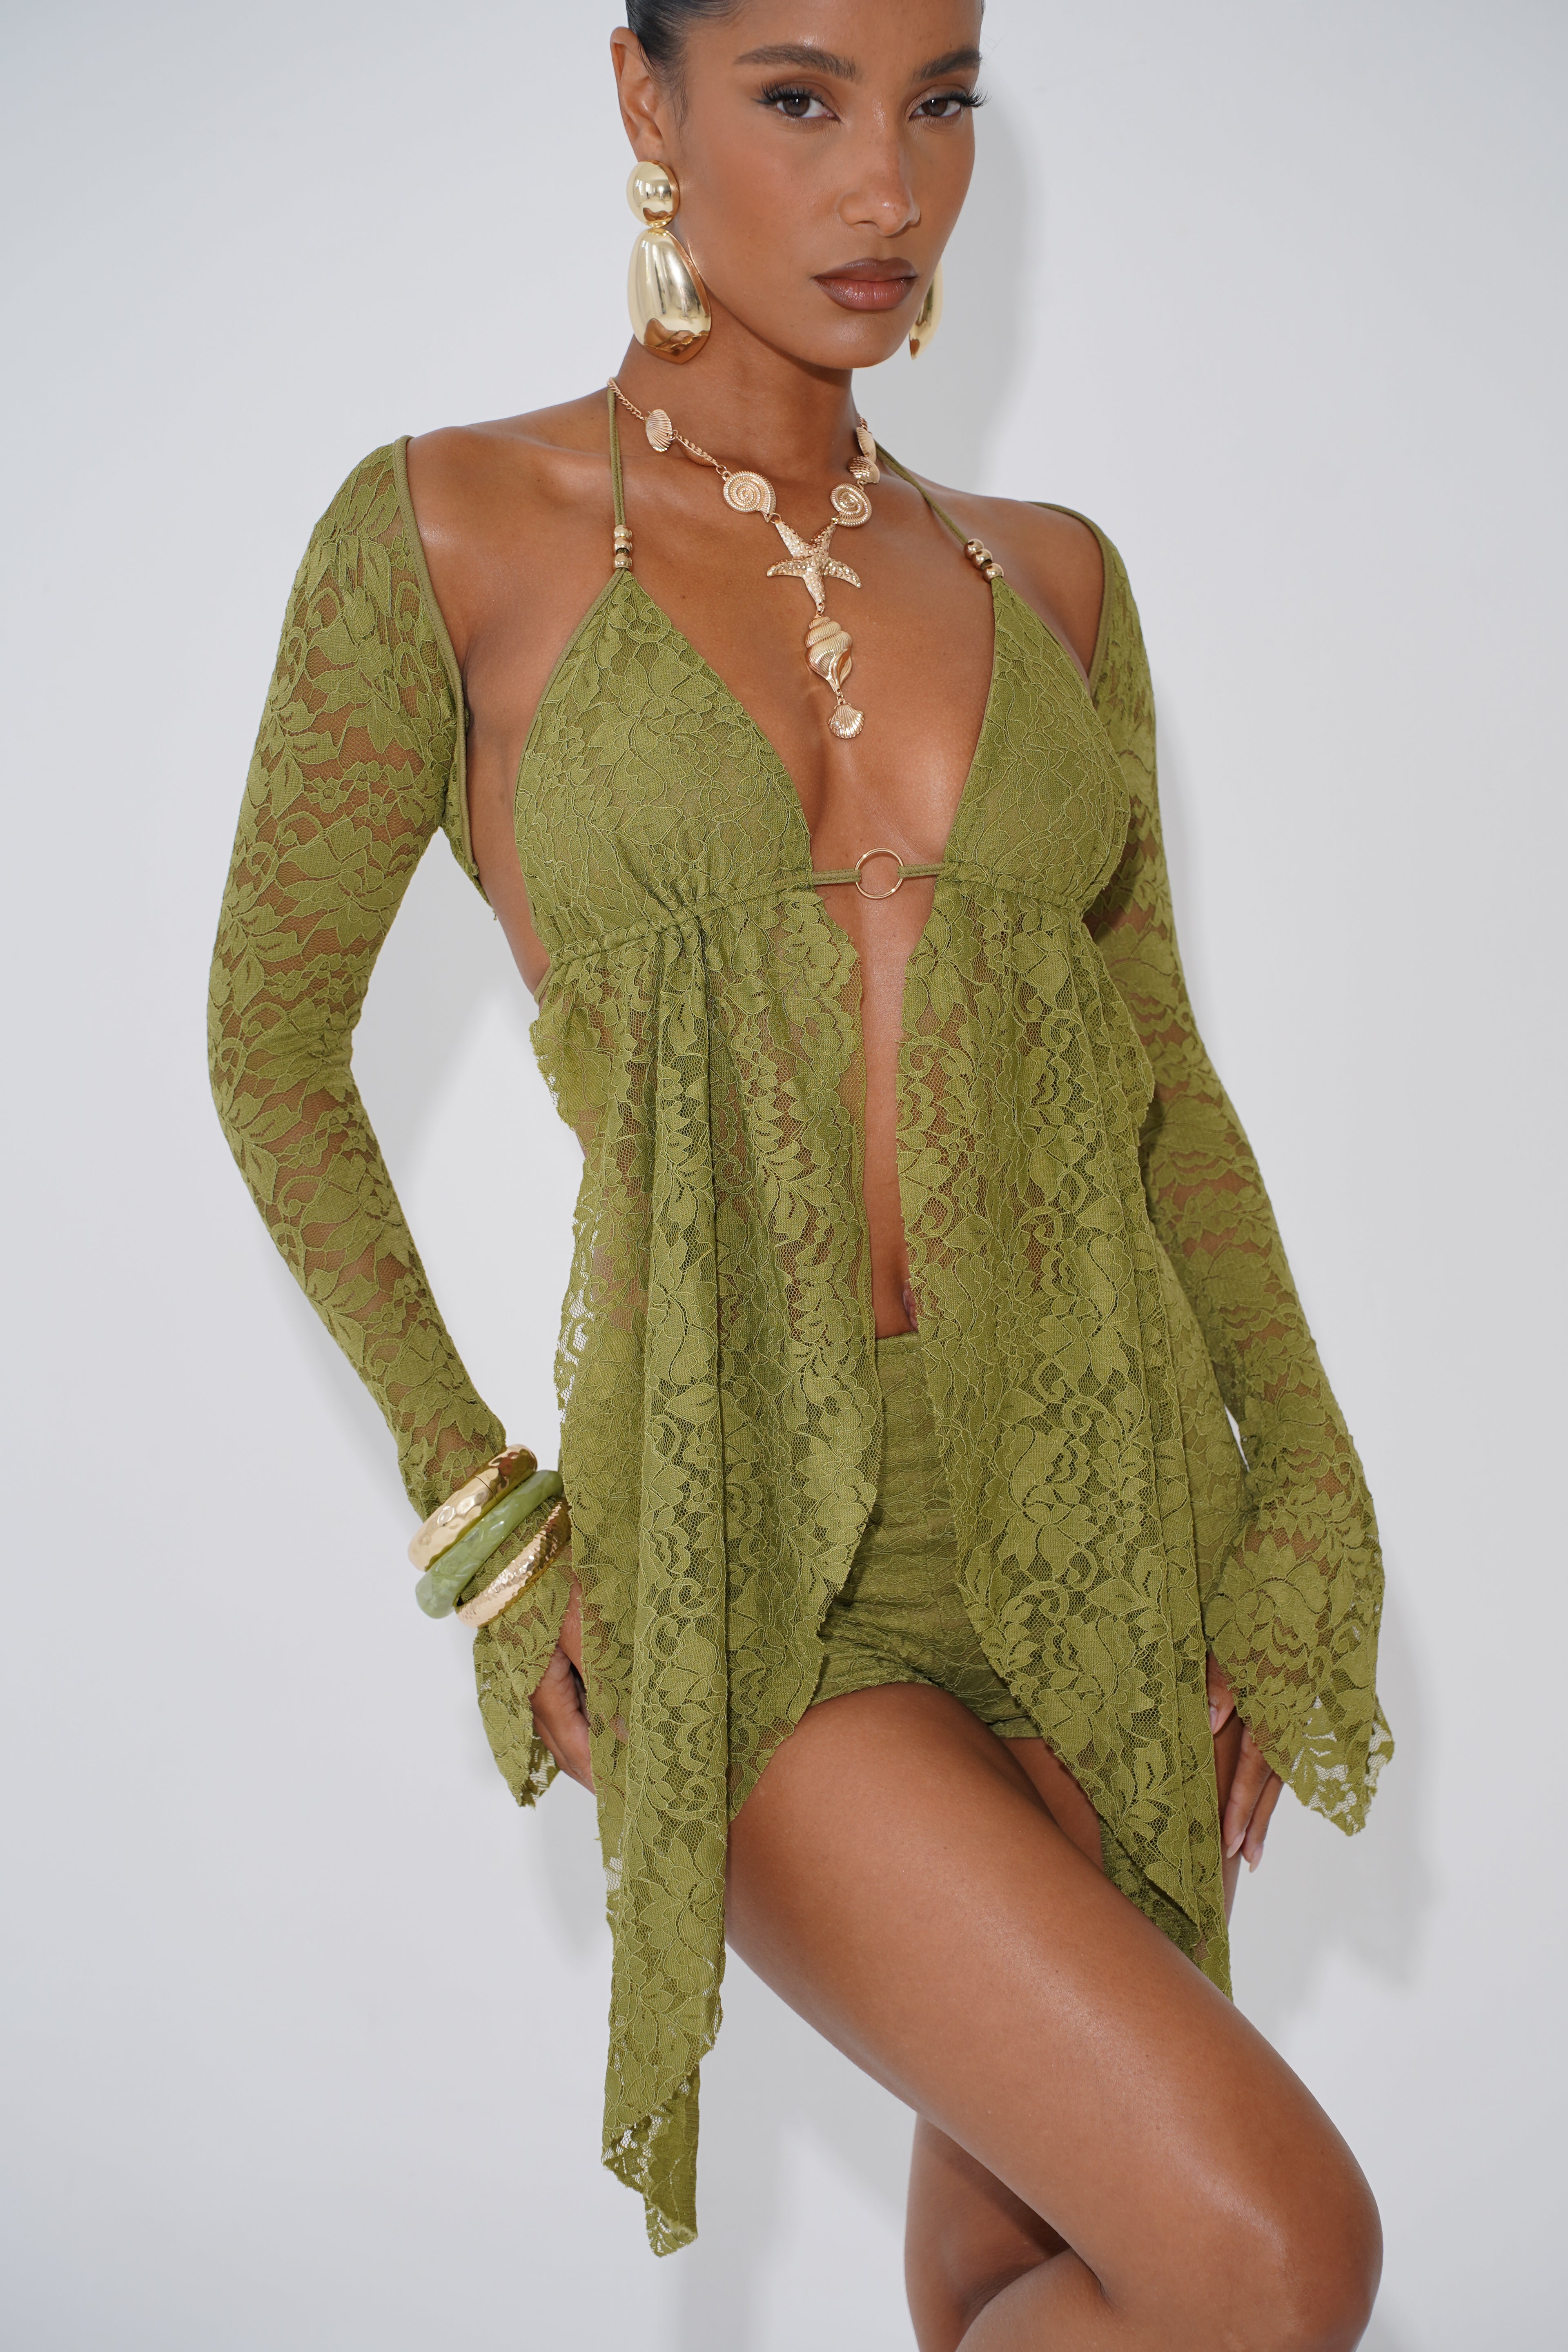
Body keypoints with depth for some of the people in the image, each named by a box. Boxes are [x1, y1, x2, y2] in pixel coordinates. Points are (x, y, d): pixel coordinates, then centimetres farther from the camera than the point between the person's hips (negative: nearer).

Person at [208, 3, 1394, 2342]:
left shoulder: (1048, 576, 6)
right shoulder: (449, 537, -5)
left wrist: (1300, 1524, 4)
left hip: (1092, 1531, 4)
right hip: (748, 1577, -4)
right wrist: (479, 1511, -1)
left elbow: (1160, 1073, 12)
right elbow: (271, 1039, 3)